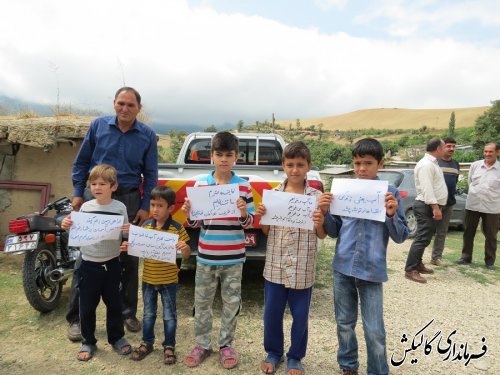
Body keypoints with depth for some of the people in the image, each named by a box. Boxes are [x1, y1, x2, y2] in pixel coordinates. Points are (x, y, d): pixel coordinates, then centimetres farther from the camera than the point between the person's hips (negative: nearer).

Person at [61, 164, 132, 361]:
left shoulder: (120, 208, -6)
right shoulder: (85, 207, -2)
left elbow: (125, 233, -3)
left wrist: (128, 230, -25)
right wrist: (67, 226, -15)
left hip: (111, 263, -1)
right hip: (89, 264, 1)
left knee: (113, 303, 14)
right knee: (87, 306, 11)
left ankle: (117, 338, 32)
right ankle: (88, 342, 30)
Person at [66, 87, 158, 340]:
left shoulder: (147, 136, 1)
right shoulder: (98, 126, 2)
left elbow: (151, 174, 3)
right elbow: (81, 162, 9)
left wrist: (145, 207, -3)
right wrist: (78, 193, 3)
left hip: (130, 199, 0)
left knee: (130, 259, 8)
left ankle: (127, 312, 25)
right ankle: (76, 317, 17)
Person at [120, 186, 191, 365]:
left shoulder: (177, 228, -13)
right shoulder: (145, 226, -2)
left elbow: (186, 255, -10)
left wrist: (185, 248, -32)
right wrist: (129, 247, -11)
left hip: (168, 280, -3)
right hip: (148, 279, 4)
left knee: (169, 315, 11)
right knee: (148, 313, 19)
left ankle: (169, 346, 28)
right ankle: (147, 343, 37)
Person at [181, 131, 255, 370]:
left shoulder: (244, 186, -3)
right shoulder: (200, 184, 0)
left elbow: (249, 223, -1)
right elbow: (196, 223, 5)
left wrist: (243, 213, -21)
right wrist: (189, 214, -15)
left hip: (233, 258, -1)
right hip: (206, 257, 1)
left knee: (231, 303, 12)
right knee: (202, 303, 13)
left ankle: (226, 344, 32)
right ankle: (202, 345, 32)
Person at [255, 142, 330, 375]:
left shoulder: (317, 196, -4)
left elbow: (322, 236, -1)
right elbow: (266, 231, 6)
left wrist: (320, 222, -21)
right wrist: (260, 216, -13)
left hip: (302, 269, -1)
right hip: (275, 266, 2)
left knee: (300, 316, 12)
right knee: (271, 314, 14)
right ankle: (273, 353, 37)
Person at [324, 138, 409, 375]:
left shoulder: (390, 194, -3)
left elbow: (401, 236, -2)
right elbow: (334, 232, 7)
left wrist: (392, 214, -19)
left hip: (371, 270, -2)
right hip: (342, 267, 3)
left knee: (374, 331, 3)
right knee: (344, 324, 17)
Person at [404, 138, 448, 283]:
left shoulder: (432, 163, 17)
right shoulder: (426, 164, -17)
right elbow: (427, 188, -24)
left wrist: (436, 207, 22)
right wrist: (435, 207, -27)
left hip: (432, 206, 11)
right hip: (427, 207, -11)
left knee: (425, 238, 16)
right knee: (422, 239, -11)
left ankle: (418, 264, 27)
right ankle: (410, 270, -7)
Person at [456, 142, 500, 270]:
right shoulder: (475, 165, 3)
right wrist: (475, 194, 10)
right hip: (472, 205, 2)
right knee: (468, 232, 9)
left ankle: (490, 261, 21)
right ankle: (466, 257, 22)